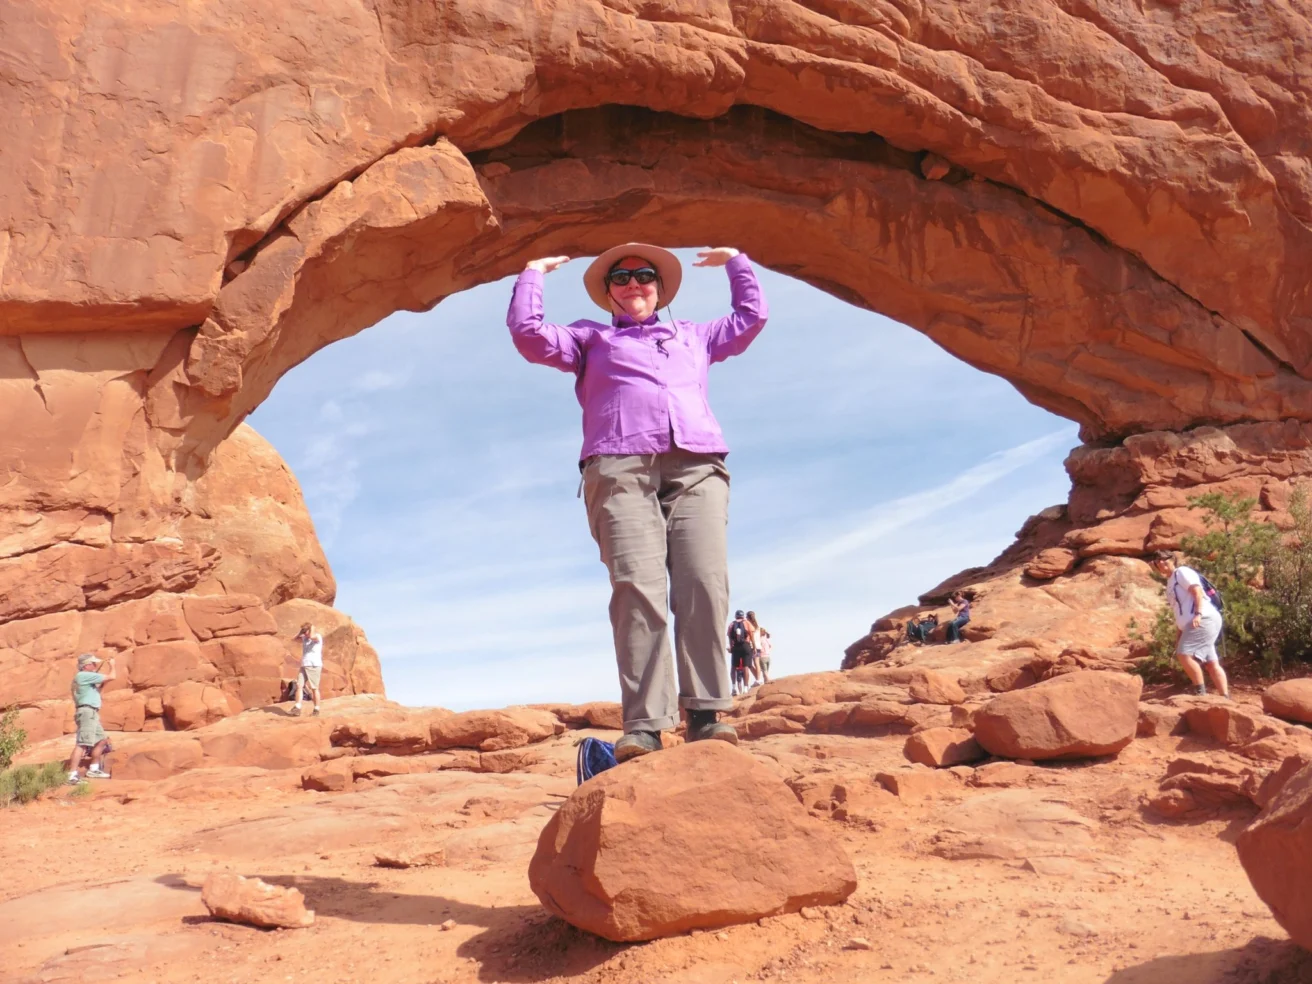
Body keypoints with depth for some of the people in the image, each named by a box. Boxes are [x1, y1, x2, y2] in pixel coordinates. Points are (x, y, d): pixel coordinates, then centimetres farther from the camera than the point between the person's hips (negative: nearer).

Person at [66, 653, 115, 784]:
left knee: (102, 740, 20)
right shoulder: (84, 675, -11)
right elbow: (112, 677, -11)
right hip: (87, 712, -11)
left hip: (92, 713, 11)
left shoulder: (85, 677, 20)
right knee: (82, 744, -18)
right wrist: (112, 665, 7)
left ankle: (93, 769, 29)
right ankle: (72, 776, -24)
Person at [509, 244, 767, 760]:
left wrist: (736, 261, 48)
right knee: (637, 589, -20)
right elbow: (528, 333, 18)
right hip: (620, 468, -2)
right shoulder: (591, 338, 30)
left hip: (696, 466, 3)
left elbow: (752, 315, 42)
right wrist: (533, 274, 28)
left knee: (705, 587, -16)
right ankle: (643, 725, -23)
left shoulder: (694, 336, 37)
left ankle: (706, 713, -16)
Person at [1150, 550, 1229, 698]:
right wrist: (1179, 636, 21)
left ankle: (1201, 692, -13)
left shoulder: (1182, 572, 1)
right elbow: (1180, 613, 26)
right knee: (1211, 662, 6)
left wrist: (1198, 613, -25)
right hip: (1192, 625, 10)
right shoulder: (1171, 583, 26)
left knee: (1184, 654, -18)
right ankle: (1225, 697, 6)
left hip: (1204, 620, -10)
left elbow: (1197, 591, -13)